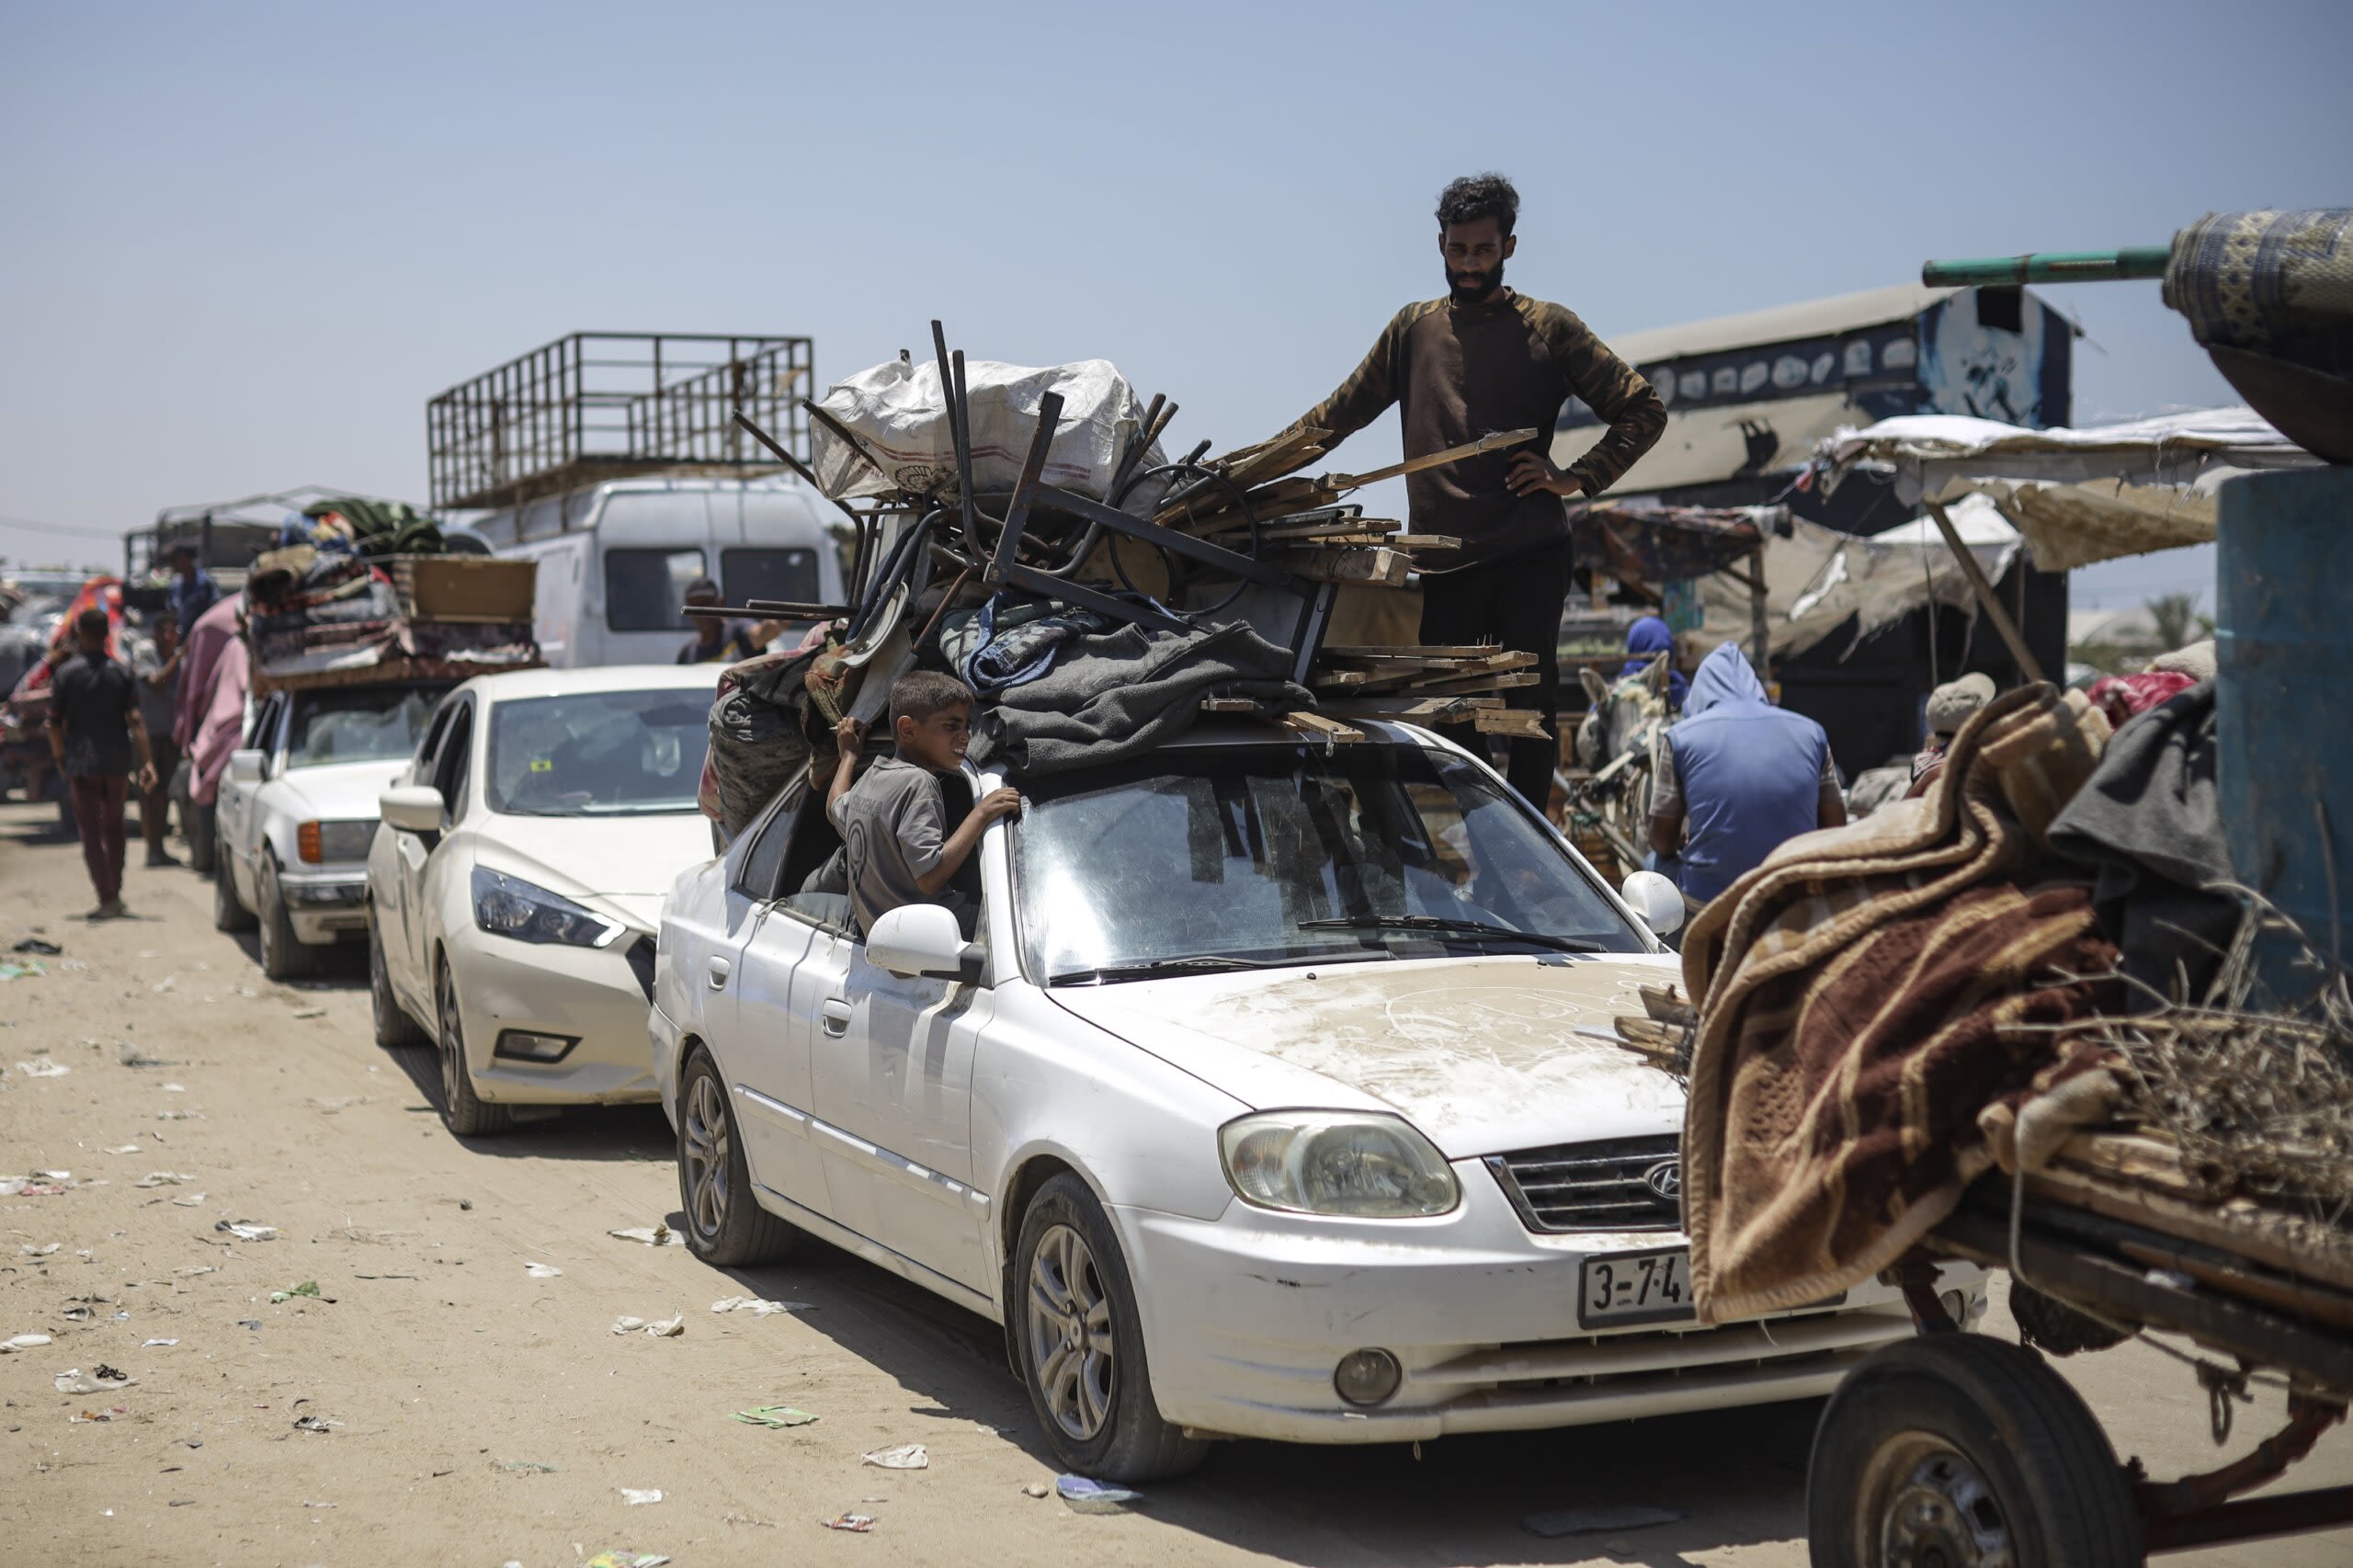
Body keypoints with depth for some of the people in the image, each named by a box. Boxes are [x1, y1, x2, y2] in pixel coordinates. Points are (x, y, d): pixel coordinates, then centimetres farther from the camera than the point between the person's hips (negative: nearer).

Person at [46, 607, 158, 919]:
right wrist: (147, 762, -8)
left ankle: (108, 899, -12)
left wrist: (60, 758, 10)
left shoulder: (67, 672, -4)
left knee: (91, 831, -1)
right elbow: (134, 720, -6)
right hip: (117, 761, 3)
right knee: (113, 827, 18)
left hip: (82, 762, -3)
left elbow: (55, 722, -4)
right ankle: (115, 893, 24)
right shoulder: (121, 673, 1)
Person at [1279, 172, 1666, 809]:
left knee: (1529, 707, -7)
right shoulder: (1412, 329, 15)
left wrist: (1577, 478, -3)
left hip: (1530, 557, -2)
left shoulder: (1549, 328, 7)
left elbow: (1643, 409, 8)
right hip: (1443, 562, 3)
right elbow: (1340, 413, 19)